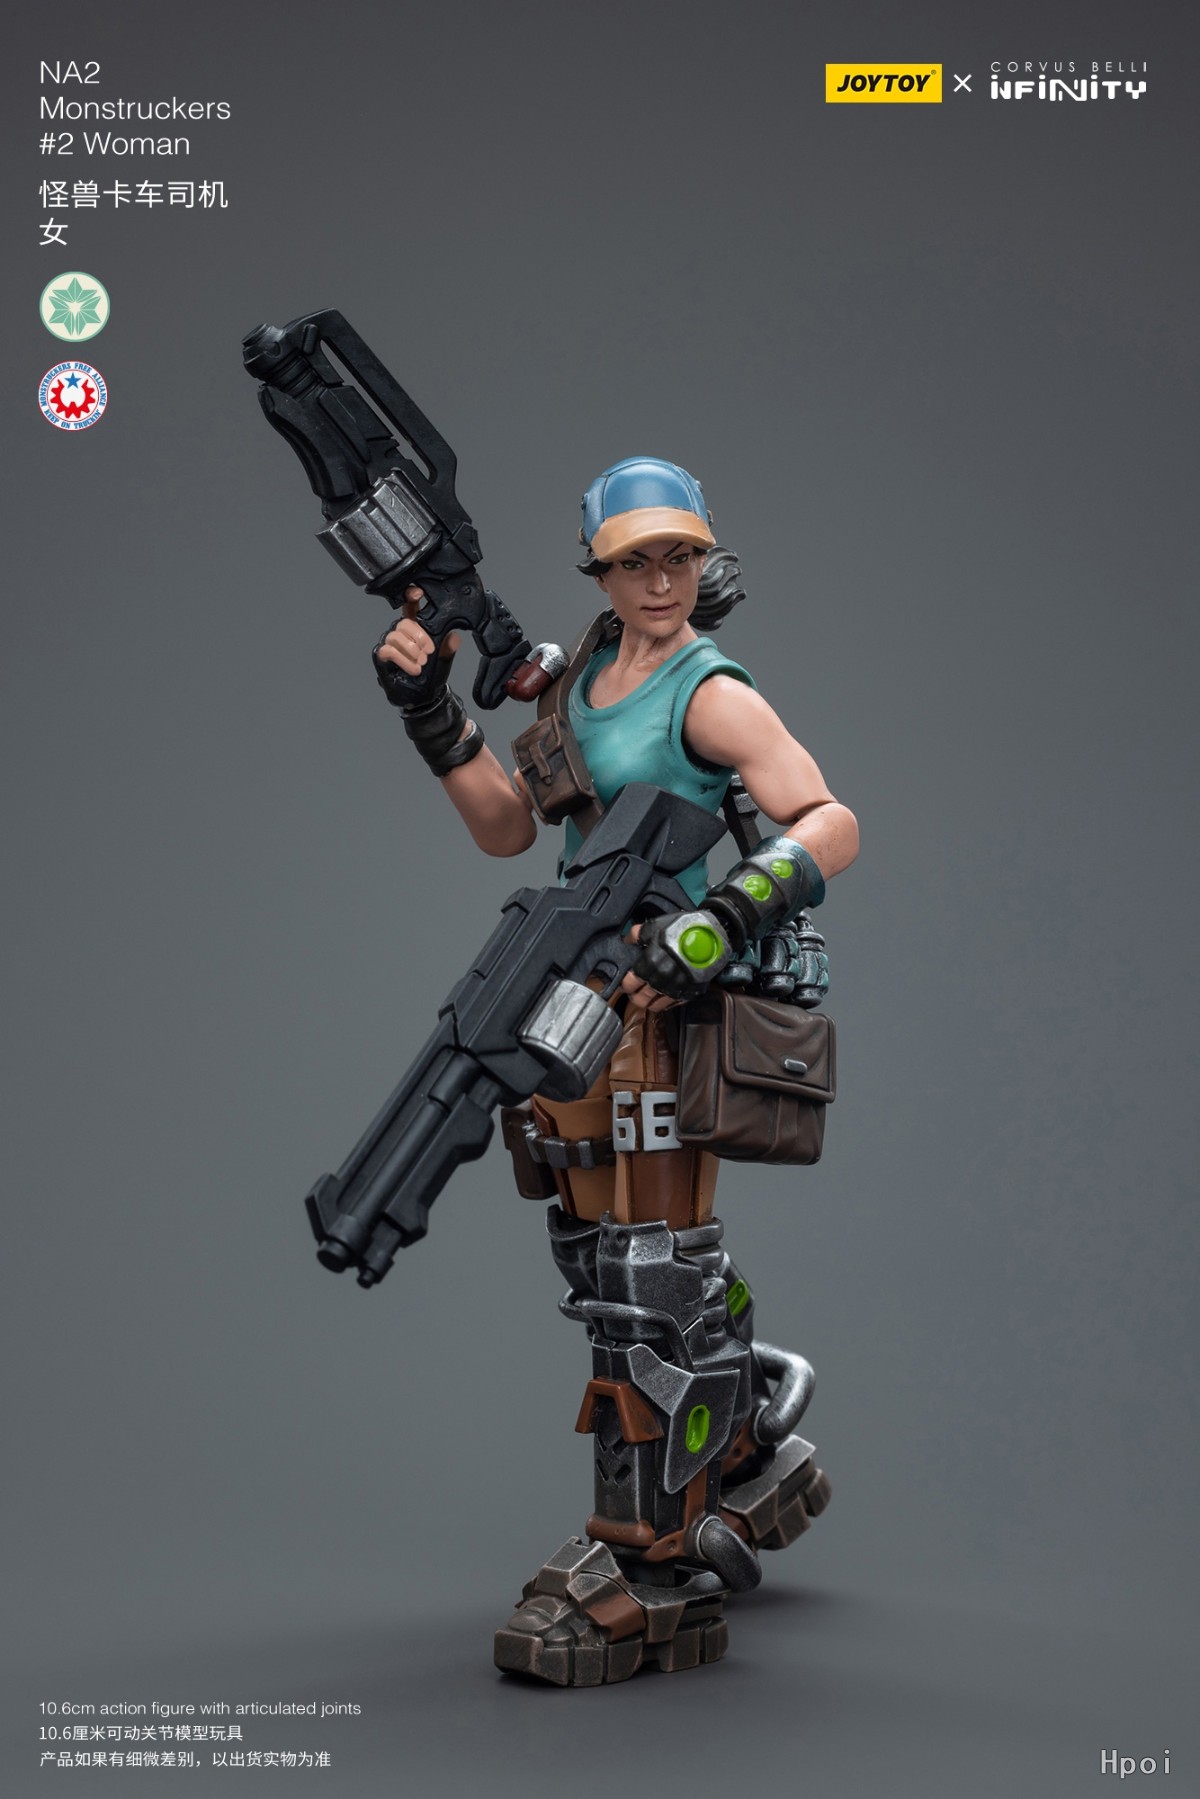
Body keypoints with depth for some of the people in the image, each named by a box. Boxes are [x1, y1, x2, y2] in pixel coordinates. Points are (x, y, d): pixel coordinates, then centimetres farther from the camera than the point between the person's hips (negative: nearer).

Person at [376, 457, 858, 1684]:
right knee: (607, 1267, 16)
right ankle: (752, 1466, 35)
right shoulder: (583, 677, 16)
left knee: (648, 1281, -6)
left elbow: (832, 824, -15)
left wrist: (724, 915, -29)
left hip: (657, 1004, -8)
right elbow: (505, 828, 16)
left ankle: (650, 1573, 2)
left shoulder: (711, 693, -6)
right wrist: (430, 709, 5)